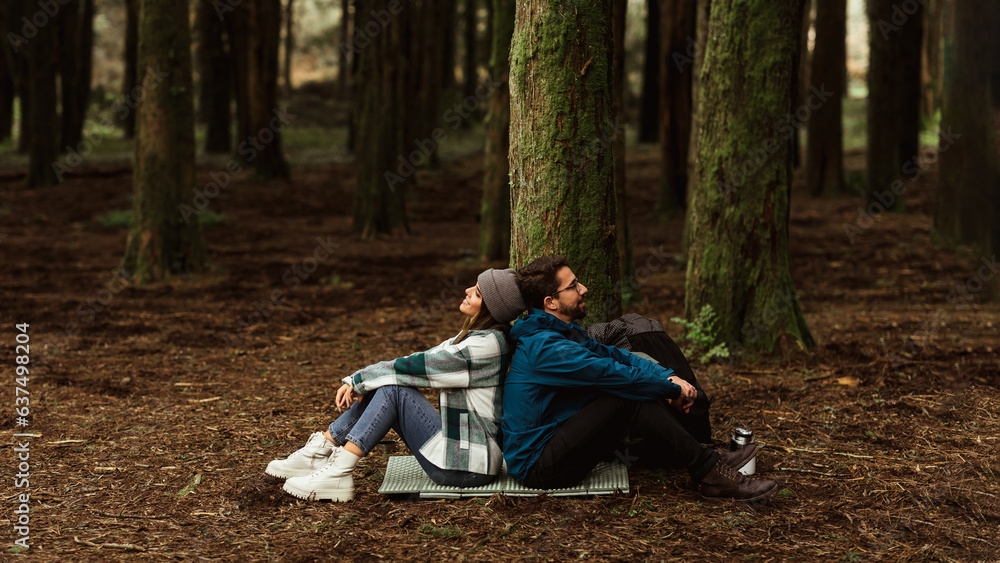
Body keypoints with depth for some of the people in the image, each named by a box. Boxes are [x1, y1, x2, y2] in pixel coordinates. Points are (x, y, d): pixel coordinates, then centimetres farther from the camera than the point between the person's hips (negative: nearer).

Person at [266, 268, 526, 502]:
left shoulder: (488, 344, -19)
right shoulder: (473, 335, 12)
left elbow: (414, 367, -16)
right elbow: (422, 361, 11)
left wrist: (359, 380, -5)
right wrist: (357, 382, 1)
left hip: (469, 463, -9)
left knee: (393, 388, -16)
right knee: (383, 386, 3)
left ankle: (338, 474, -17)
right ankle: (319, 453, 3)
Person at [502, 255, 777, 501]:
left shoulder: (565, 333, 13)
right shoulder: (545, 347, -20)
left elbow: (615, 355, 12)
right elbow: (614, 374, -19)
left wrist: (668, 376, -4)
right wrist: (673, 390, -7)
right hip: (535, 466, -10)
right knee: (628, 397, -21)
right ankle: (710, 473, -16)